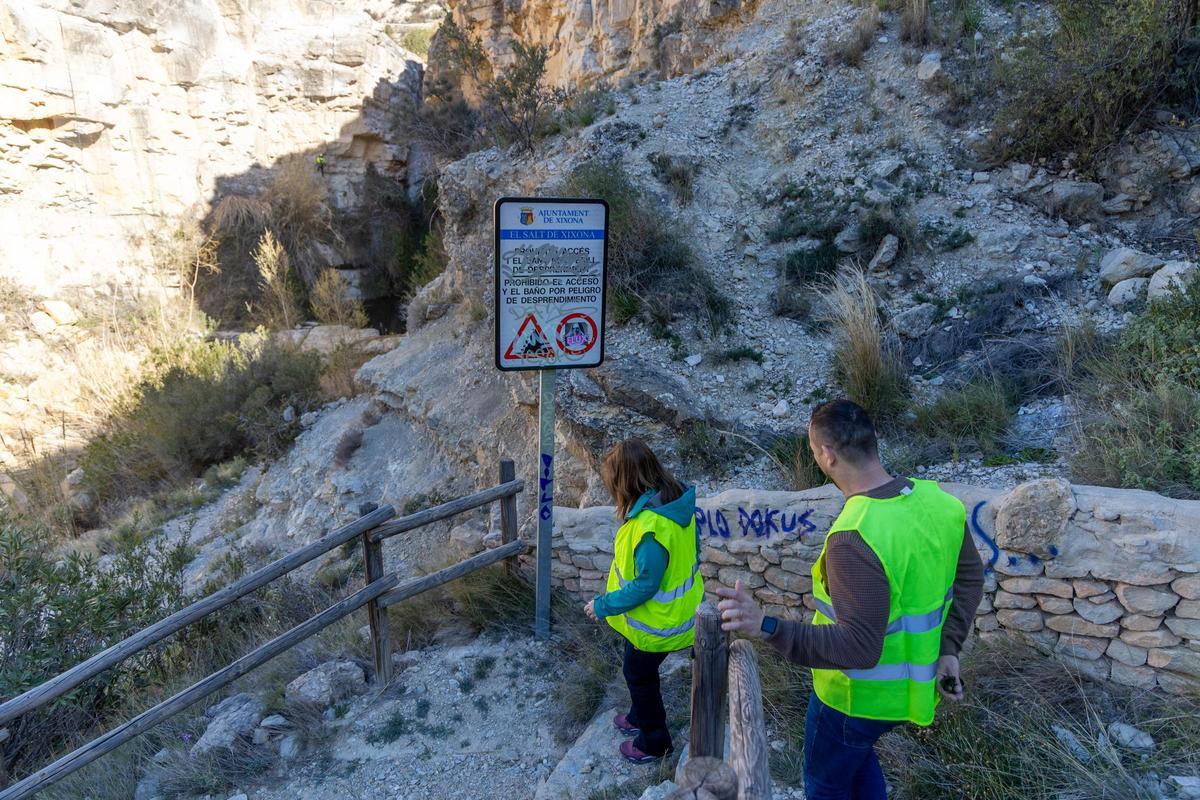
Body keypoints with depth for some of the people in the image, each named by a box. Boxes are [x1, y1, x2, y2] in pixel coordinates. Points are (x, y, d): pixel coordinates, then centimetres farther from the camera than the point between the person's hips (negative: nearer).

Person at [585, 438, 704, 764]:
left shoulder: (649, 526, -36)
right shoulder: (676, 502, -8)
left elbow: (645, 585, -30)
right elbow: (684, 553, 5)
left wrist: (603, 605, -17)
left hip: (655, 622, -8)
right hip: (678, 605, 8)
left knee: (639, 675, 17)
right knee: (640, 672, 29)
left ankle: (654, 742, 37)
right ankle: (641, 717, 52)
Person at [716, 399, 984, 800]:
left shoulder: (854, 538, -35)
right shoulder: (936, 499, -9)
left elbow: (859, 647, -35)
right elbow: (970, 576, 3)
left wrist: (766, 627, -38)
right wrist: (947, 650, 4)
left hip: (860, 695, -7)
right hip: (911, 681, 8)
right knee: (855, 752, 34)